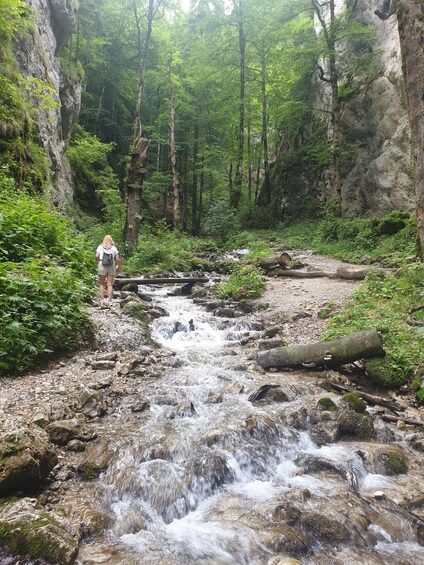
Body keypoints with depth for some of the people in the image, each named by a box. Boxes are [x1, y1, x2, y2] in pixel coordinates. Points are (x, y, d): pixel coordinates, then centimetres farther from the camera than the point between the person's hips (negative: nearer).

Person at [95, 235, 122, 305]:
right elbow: (117, 259, -3)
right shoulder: (114, 248, 3)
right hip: (111, 267, 1)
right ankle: (109, 301, 3)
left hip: (102, 267, 0)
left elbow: (97, 256, -12)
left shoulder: (100, 247, 2)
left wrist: (97, 262, 7)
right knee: (110, 285, 4)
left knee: (102, 285, 9)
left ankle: (102, 300, 7)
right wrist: (120, 267, 10)